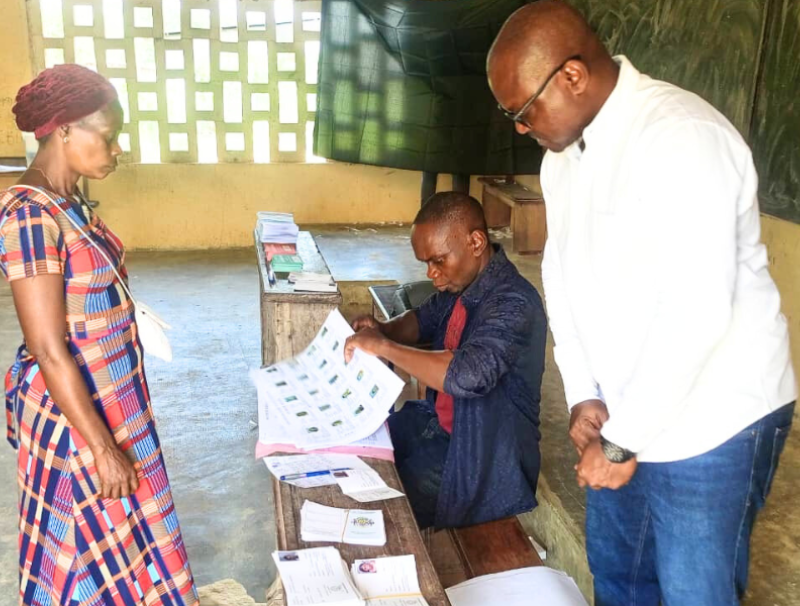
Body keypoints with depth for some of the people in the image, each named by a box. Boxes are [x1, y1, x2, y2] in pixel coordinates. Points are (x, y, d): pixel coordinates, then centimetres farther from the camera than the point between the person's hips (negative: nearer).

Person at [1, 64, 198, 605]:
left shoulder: (68, 203, 3)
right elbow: (49, 350, -25)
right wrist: (102, 447, -21)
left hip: (111, 397, 8)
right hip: (73, 412, -8)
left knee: (122, 534, 24)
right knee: (90, 546, 12)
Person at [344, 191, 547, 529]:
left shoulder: (512, 303, -28)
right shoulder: (461, 282, 0)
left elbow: (467, 375, -43)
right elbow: (424, 320, 19)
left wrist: (383, 347, -33)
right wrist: (382, 330, -3)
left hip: (482, 454, -8)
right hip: (438, 422, 9)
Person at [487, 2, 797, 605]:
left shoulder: (682, 138, -23)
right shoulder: (564, 153, 4)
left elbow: (697, 315, -27)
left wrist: (623, 439, -19)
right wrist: (583, 395, -1)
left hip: (709, 421, -7)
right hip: (618, 417, 8)